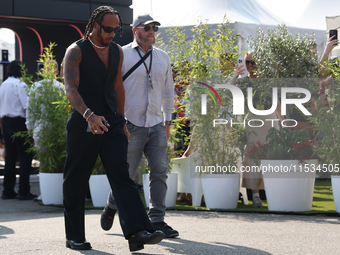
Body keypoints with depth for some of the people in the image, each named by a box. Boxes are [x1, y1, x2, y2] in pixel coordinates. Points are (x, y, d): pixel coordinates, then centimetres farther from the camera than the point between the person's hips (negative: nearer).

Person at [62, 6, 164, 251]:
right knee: (76, 181, 4)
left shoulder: (117, 51, 13)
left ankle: (137, 231, -22)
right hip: (83, 123, -4)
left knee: (122, 174, -10)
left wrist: (121, 121, 23)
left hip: (112, 122, 4)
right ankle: (75, 236, 15)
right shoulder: (76, 51, -7)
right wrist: (89, 115, -35)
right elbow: (71, 88, -19)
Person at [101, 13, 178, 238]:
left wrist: (168, 122, 18)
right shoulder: (122, 55, -1)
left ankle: (157, 221, -3)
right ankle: (112, 206, 29)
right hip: (131, 125, -4)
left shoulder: (163, 57, 14)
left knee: (160, 171, -5)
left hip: (156, 126, 4)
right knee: (126, 174, 2)